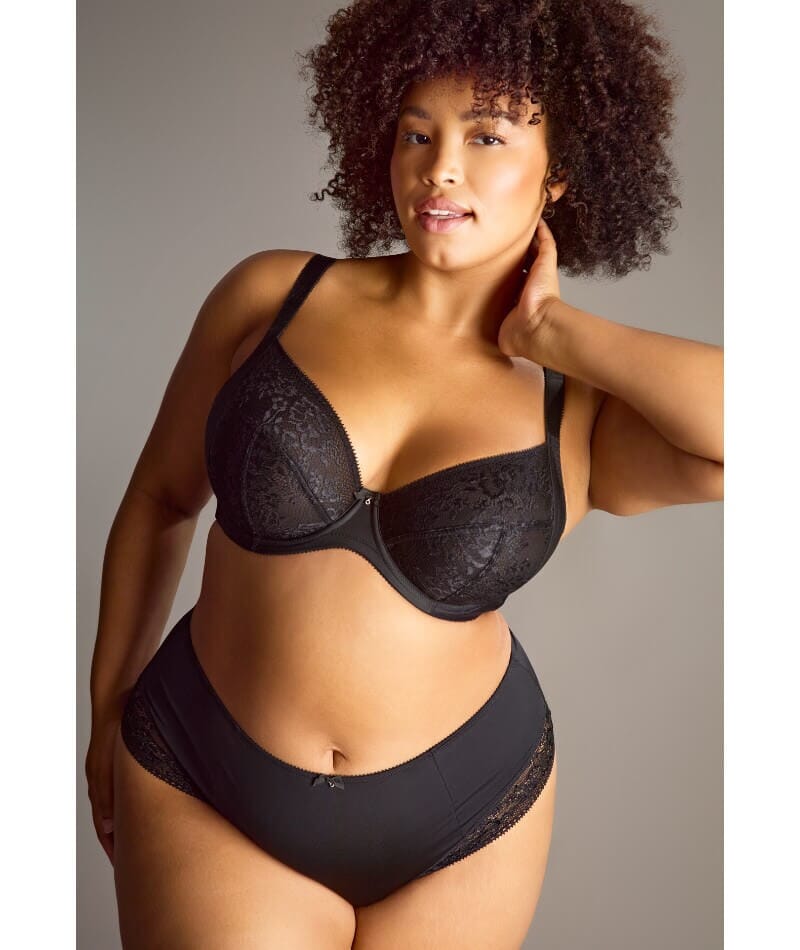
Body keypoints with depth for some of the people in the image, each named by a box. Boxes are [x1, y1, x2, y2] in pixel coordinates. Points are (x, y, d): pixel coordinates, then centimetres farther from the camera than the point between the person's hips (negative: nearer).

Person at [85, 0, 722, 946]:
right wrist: (109, 711, 12)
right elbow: (159, 499, 5)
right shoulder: (272, 295, -6)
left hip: (466, 822, 1)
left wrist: (551, 334, -19)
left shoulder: (581, 418, -8)